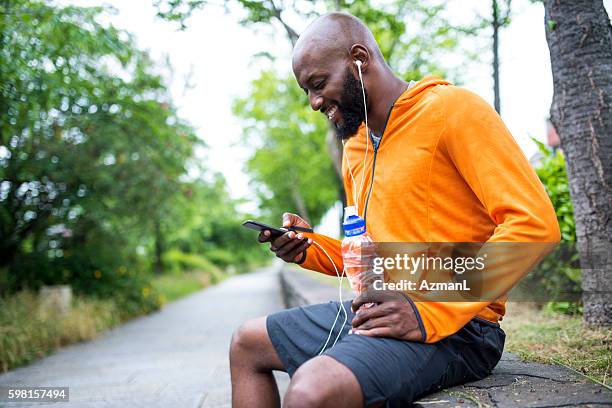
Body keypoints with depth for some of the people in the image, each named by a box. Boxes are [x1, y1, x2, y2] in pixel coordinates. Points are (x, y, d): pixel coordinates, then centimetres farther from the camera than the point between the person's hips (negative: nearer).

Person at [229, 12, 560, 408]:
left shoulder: (450, 108, -10)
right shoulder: (355, 150, 15)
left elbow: (535, 223, -19)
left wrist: (427, 311, -23)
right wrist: (309, 247, 4)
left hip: (451, 322, -9)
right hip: (373, 310, 9)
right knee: (247, 344, 16)